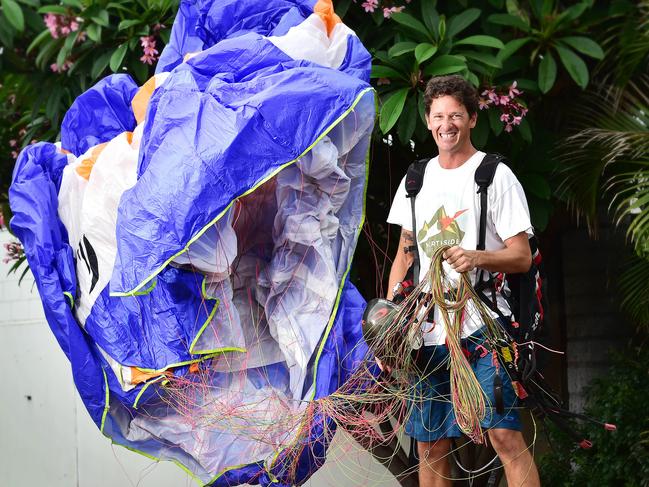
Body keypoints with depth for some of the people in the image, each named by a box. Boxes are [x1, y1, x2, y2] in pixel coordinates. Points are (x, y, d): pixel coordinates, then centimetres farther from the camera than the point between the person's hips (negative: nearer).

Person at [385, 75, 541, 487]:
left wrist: (478, 258, -23)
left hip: (483, 327, -5)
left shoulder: (496, 176, -1)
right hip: (428, 329, 5)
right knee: (430, 443, 6)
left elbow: (522, 257, -4)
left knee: (504, 432, -15)